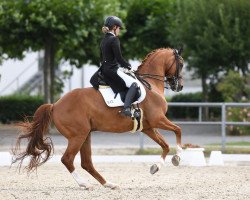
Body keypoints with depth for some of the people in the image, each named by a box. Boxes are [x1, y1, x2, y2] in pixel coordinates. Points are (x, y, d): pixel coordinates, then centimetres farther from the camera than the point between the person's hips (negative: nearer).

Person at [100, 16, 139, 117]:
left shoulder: (104, 40, 15)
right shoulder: (114, 39, -12)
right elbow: (119, 58, -16)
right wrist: (128, 66, 1)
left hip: (105, 70, 9)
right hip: (112, 70, -9)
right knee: (133, 84, -13)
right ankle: (126, 108, -27)